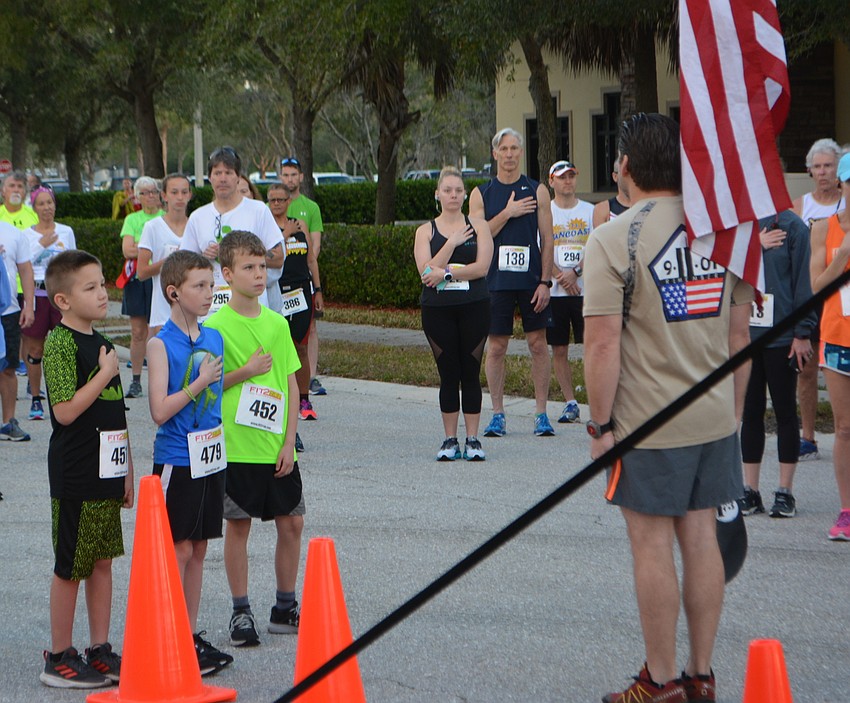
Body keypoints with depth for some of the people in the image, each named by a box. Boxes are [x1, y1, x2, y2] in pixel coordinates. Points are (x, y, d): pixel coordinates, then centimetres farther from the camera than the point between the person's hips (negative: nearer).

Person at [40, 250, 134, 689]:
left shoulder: (101, 344, 13)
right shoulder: (60, 344, -13)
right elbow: (66, 410, -20)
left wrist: (127, 470, 17)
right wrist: (105, 373, -15)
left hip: (107, 473, 8)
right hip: (75, 475, -8)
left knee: (103, 560, 11)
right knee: (71, 567, -1)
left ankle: (100, 650, 19)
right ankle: (59, 658, 8)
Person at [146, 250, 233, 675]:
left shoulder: (214, 338, 10)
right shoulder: (161, 344, -11)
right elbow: (160, 411, -18)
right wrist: (200, 384, -17)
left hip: (211, 457, 7)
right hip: (176, 460, -6)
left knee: (198, 548, 10)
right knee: (179, 548, -4)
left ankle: (192, 635, 16)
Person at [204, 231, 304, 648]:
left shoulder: (276, 324, 6)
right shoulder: (216, 327, -7)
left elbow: (291, 384, 7)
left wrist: (289, 441, 0)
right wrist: (245, 372, -17)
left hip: (276, 447, 4)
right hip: (235, 446, -4)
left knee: (291, 522, 7)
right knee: (238, 525, 4)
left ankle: (285, 608, 20)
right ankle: (241, 612, 13)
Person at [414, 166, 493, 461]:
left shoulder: (478, 227, 6)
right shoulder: (426, 231, 7)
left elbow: (482, 267, -7)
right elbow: (426, 270, -7)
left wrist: (445, 274, -12)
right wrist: (452, 242, -11)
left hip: (474, 307, 0)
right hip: (437, 310, 0)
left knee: (471, 374, 0)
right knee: (448, 375, 2)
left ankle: (472, 439, 6)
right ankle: (450, 440, 8)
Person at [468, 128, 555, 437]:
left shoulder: (537, 191, 4)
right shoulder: (481, 193, 6)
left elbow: (547, 239, 2)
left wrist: (545, 282, -6)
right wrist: (507, 213, -14)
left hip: (531, 280, 0)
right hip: (496, 281, 0)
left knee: (538, 343, 1)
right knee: (496, 347, 2)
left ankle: (541, 414, 7)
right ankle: (497, 415, 9)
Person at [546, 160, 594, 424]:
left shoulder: (589, 211, 7)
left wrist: (575, 272, -14)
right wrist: (560, 277, -12)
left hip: (586, 290, -1)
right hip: (555, 292, 1)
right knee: (559, 350, 3)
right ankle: (570, 403, 10)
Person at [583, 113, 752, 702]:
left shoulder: (615, 239, -12)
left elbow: (603, 343, -16)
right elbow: (739, 331, 10)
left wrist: (601, 423, -8)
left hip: (649, 426, -5)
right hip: (715, 417, 5)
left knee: (652, 545, 2)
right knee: (701, 538, 11)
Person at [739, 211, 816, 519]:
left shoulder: (791, 225, -4)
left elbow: (803, 280, -5)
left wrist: (803, 332, -8)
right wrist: (754, 244, -13)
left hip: (782, 335, -3)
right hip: (744, 333, 3)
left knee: (785, 411, 4)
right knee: (750, 411, 8)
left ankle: (785, 492, 11)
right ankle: (750, 491, 15)